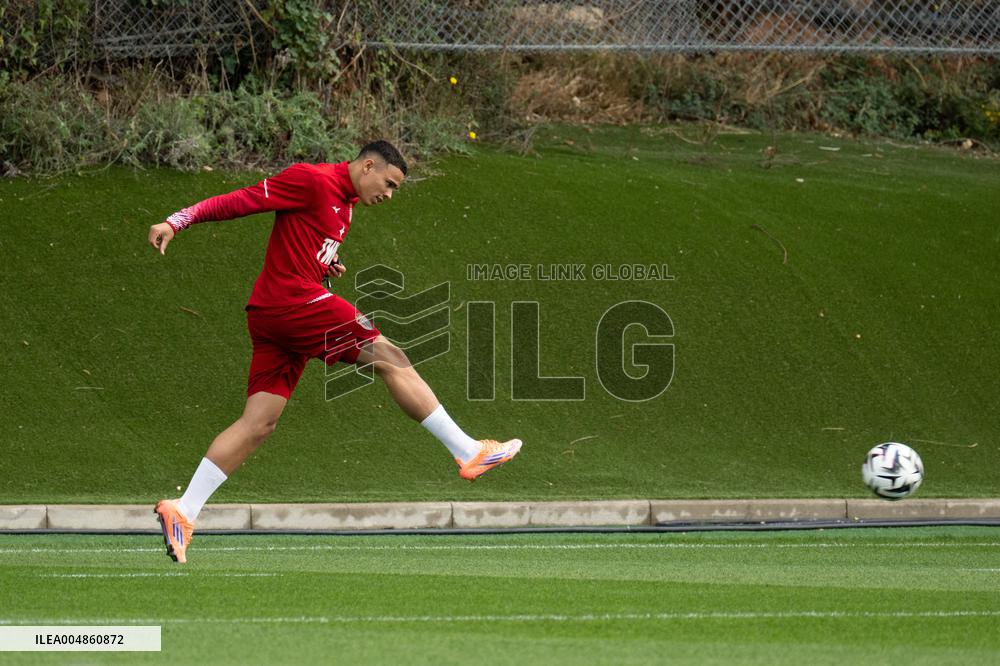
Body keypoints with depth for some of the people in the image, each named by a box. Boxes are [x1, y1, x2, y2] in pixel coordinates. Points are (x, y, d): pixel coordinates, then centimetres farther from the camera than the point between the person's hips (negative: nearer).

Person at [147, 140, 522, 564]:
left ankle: (182, 511, -4)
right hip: (293, 300, -10)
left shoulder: (346, 203, 22)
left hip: (270, 315, 10)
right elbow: (242, 200, -9)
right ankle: (469, 453, -2)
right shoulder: (312, 180, -7)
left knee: (258, 423, 2)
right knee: (389, 358, -5)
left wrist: (326, 268, 7)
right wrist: (177, 222, -14)